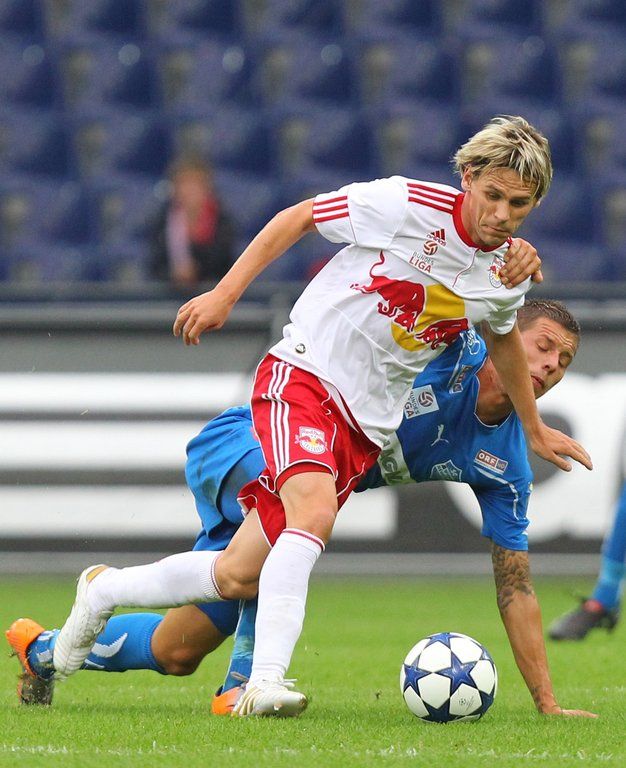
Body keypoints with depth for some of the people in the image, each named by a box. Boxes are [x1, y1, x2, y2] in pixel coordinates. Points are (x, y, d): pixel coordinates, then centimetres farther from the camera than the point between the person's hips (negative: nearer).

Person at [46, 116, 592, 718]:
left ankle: (104, 588, 26)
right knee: (314, 513, -34)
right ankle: (265, 683, -37)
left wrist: (534, 429, 38)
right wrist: (225, 293, -6)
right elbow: (299, 217, -2)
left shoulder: (506, 277, 3)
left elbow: (503, 340, 26)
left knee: (238, 578, 2)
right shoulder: (410, 206, -14)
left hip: (365, 426, 5)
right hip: (304, 373, -5)